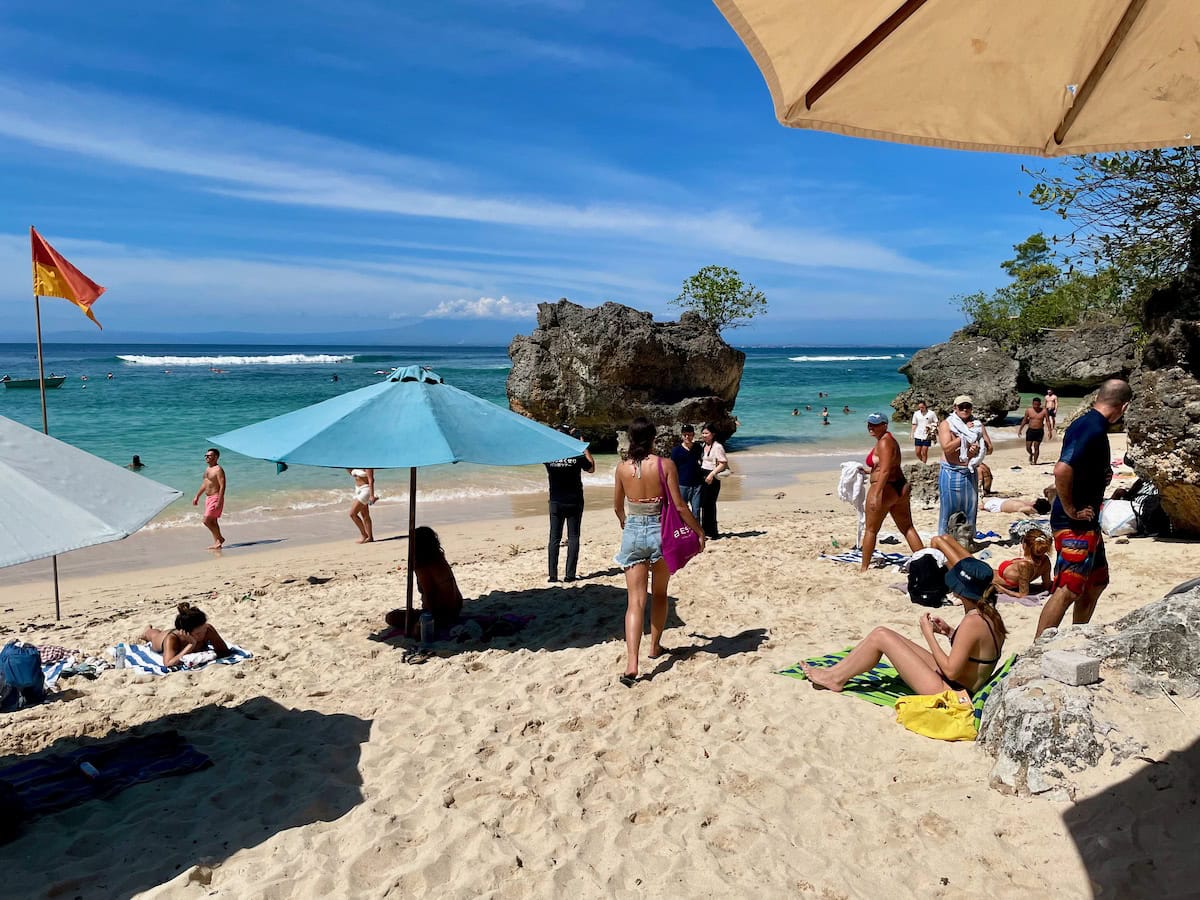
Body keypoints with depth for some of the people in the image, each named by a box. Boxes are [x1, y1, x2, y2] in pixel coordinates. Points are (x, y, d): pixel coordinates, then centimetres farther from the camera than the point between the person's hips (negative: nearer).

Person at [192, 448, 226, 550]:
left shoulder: (218, 470, -16)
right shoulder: (207, 469, 13)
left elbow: (222, 486, -21)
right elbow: (204, 484, 23)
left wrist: (219, 502, -26)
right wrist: (197, 496, 22)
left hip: (215, 498, -9)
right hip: (208, 498, 9)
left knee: (207, 521, -11)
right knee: (212, 522, 11)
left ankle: (220, 538, 4)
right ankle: (216, 543, 17)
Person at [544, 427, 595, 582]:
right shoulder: (577, 456, -11)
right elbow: (591, 468, 7)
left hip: (556, 502, 1)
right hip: (574, 502, -1)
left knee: (554, 538, 7)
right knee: (573, 537, 6)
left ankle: (553, 575, 4)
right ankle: (570, 574, 3)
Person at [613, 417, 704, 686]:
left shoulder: (623, 468, -2)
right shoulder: (665, 465, -10)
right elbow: (679, 505, -10)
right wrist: (699, 531, 2)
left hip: (632, 533, 1)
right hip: (660, 531, -1)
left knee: (635, 601, -1)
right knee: (659, 594, 21)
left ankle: (631, 664, -13)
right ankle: (655, 646, 35)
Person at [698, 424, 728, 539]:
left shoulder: (717, 446, -10)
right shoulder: (704, 446, 15)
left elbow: (723, 463, -14)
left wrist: (712, 474, -21)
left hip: (712, 479, -8)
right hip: (702, 477, 8)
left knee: (709, 504, -6)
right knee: (703, 504, 7)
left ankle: (711, 532, 2)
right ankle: (706, 531, 15)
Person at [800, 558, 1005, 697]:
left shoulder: (972, 622, -26)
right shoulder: (991, 615, 2)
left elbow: (951, 671, -24)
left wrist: (929, 635, -15)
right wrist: (949, 632, 4)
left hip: (946, 693, -10)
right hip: (958, 690, 10)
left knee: (881, 636, -9)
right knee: (882, 632, 7)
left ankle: (836, 679, 8)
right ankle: (835, 672, 13)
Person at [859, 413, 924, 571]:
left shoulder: (884, 442, -15)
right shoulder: (889, 439, 15)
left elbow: (885, 471, -23)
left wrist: (876, 495, -28)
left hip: (885, 488, -10)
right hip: (900, 487, 10)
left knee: (870, 530, 2)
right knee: (908, 528, 13)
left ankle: (864, 568, 8)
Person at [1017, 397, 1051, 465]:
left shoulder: (1044, 411, -4)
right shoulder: (1028, 411, 0)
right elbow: (1024, 420, 7)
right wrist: (1020, 430, 7)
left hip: (1039, 431, -1)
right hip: (1030, 430, 1)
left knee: (1036, 447, -3)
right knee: (1028, 447, -3)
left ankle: (1035, 461, 8)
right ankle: (1031, 454, 30)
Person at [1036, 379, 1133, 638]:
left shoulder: (1087, 423, 11)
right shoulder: (1093, 429, -19)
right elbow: (1062, 470, -33)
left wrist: (1103, 474, 9)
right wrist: (1070, 510, -22)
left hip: (1087, 522, 11)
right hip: (1075, 525, -11)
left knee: (1097, 583, 20)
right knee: (1067, 591, -11)